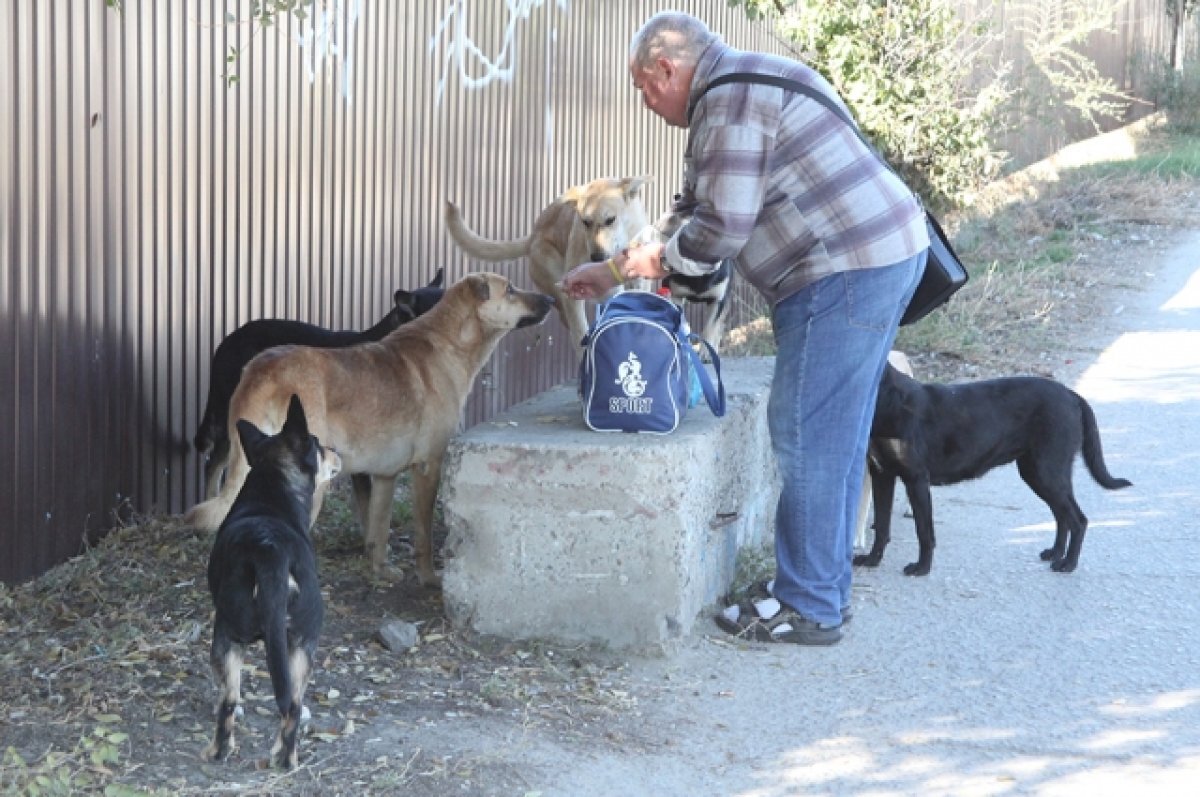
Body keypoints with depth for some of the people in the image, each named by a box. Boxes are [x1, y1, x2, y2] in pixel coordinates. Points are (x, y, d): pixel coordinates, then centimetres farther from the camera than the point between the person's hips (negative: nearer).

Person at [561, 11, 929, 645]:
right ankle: (822, 587, 24)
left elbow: (721, 228, -17)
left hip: (846, 272, -11)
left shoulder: (729, 99, -13)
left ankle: (808, 609, 1)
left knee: (807, 438, -6)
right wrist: (611, 271, 25)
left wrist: (657, 259, 2)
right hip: (887, 257, 11)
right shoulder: (750, 84, 22)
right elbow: (707, 209, 26)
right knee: (833, 438, 15)